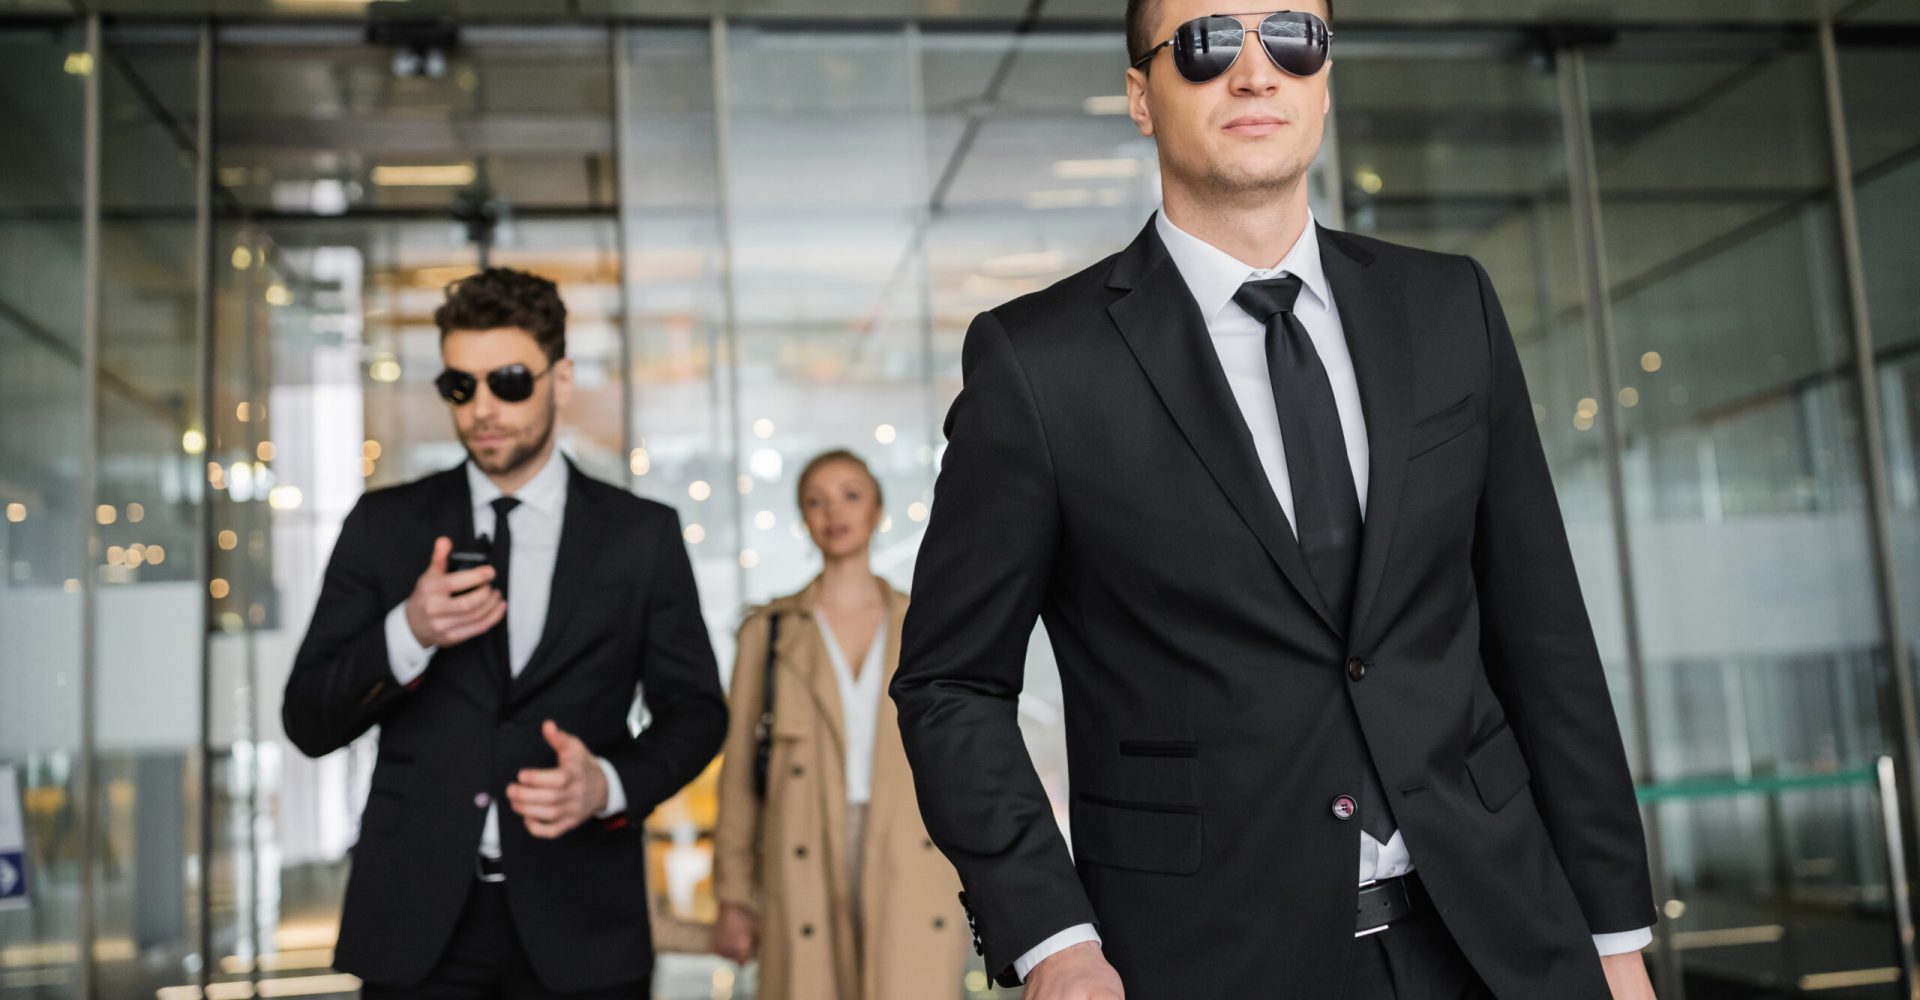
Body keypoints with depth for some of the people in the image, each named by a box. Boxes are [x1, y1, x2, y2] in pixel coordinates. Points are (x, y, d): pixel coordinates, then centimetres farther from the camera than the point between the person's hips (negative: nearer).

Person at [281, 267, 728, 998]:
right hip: (417, 922, 1)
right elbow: (308, 723, 4)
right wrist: (407, 634, -14)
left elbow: (694, 710, 6)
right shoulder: (384, 526, 6)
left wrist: (611, 784, -13)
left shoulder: (642, 535, 4)